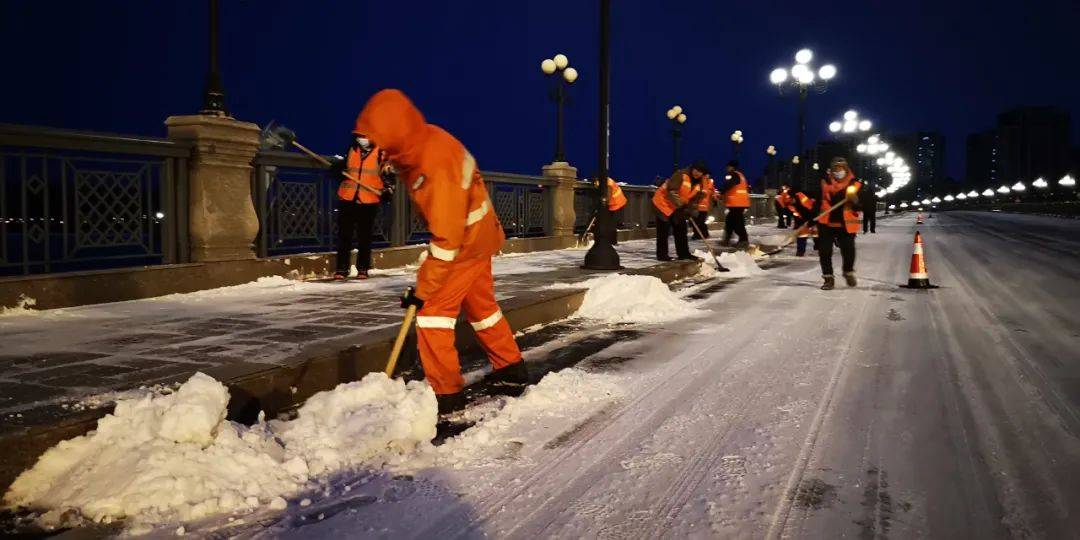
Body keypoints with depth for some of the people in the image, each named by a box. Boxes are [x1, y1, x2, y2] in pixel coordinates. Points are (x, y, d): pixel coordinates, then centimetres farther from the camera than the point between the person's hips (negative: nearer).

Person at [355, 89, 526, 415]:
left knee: (432, 310, -9)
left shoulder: (437, 167, -35)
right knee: (481, 306, 20)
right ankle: (511, 370, 35)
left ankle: (446, 393, -3)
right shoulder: (422, 140, -9)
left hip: (465, 241, -10)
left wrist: (423, 289, -27)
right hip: (476, 236, 10)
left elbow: (447, 238, -32)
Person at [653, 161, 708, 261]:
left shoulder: (698, 183, 2)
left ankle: (683, 253, 16)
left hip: (679, 207, 8)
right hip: (664, 202, -8)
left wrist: (690, 209, -14)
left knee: (681, 229, 9)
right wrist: (681, 205, -29)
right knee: (664, 230, -6)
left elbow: (696, 198, 3)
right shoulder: (681, 175, -23)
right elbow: (671, 191, -29)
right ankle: (661, 254, -1)